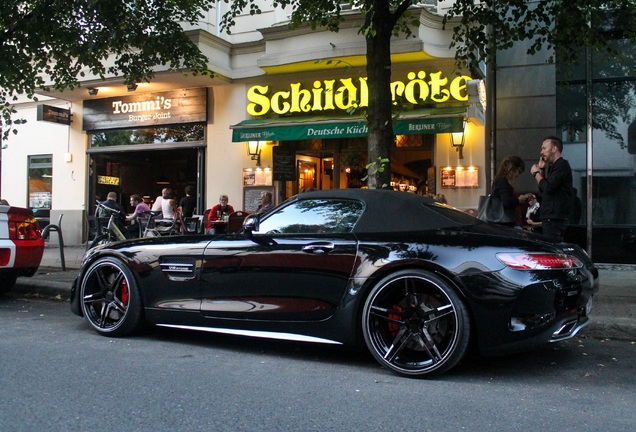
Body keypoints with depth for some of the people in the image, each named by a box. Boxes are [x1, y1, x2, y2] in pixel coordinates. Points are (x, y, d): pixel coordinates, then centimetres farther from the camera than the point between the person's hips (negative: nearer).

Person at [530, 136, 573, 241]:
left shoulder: (562, 165, -9)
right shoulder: (553, 167, 22)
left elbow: (548, 188, -21)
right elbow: (543, 192, 20)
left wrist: (536, 173, -5)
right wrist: (541, 169, 15)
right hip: (551, 219, 10)